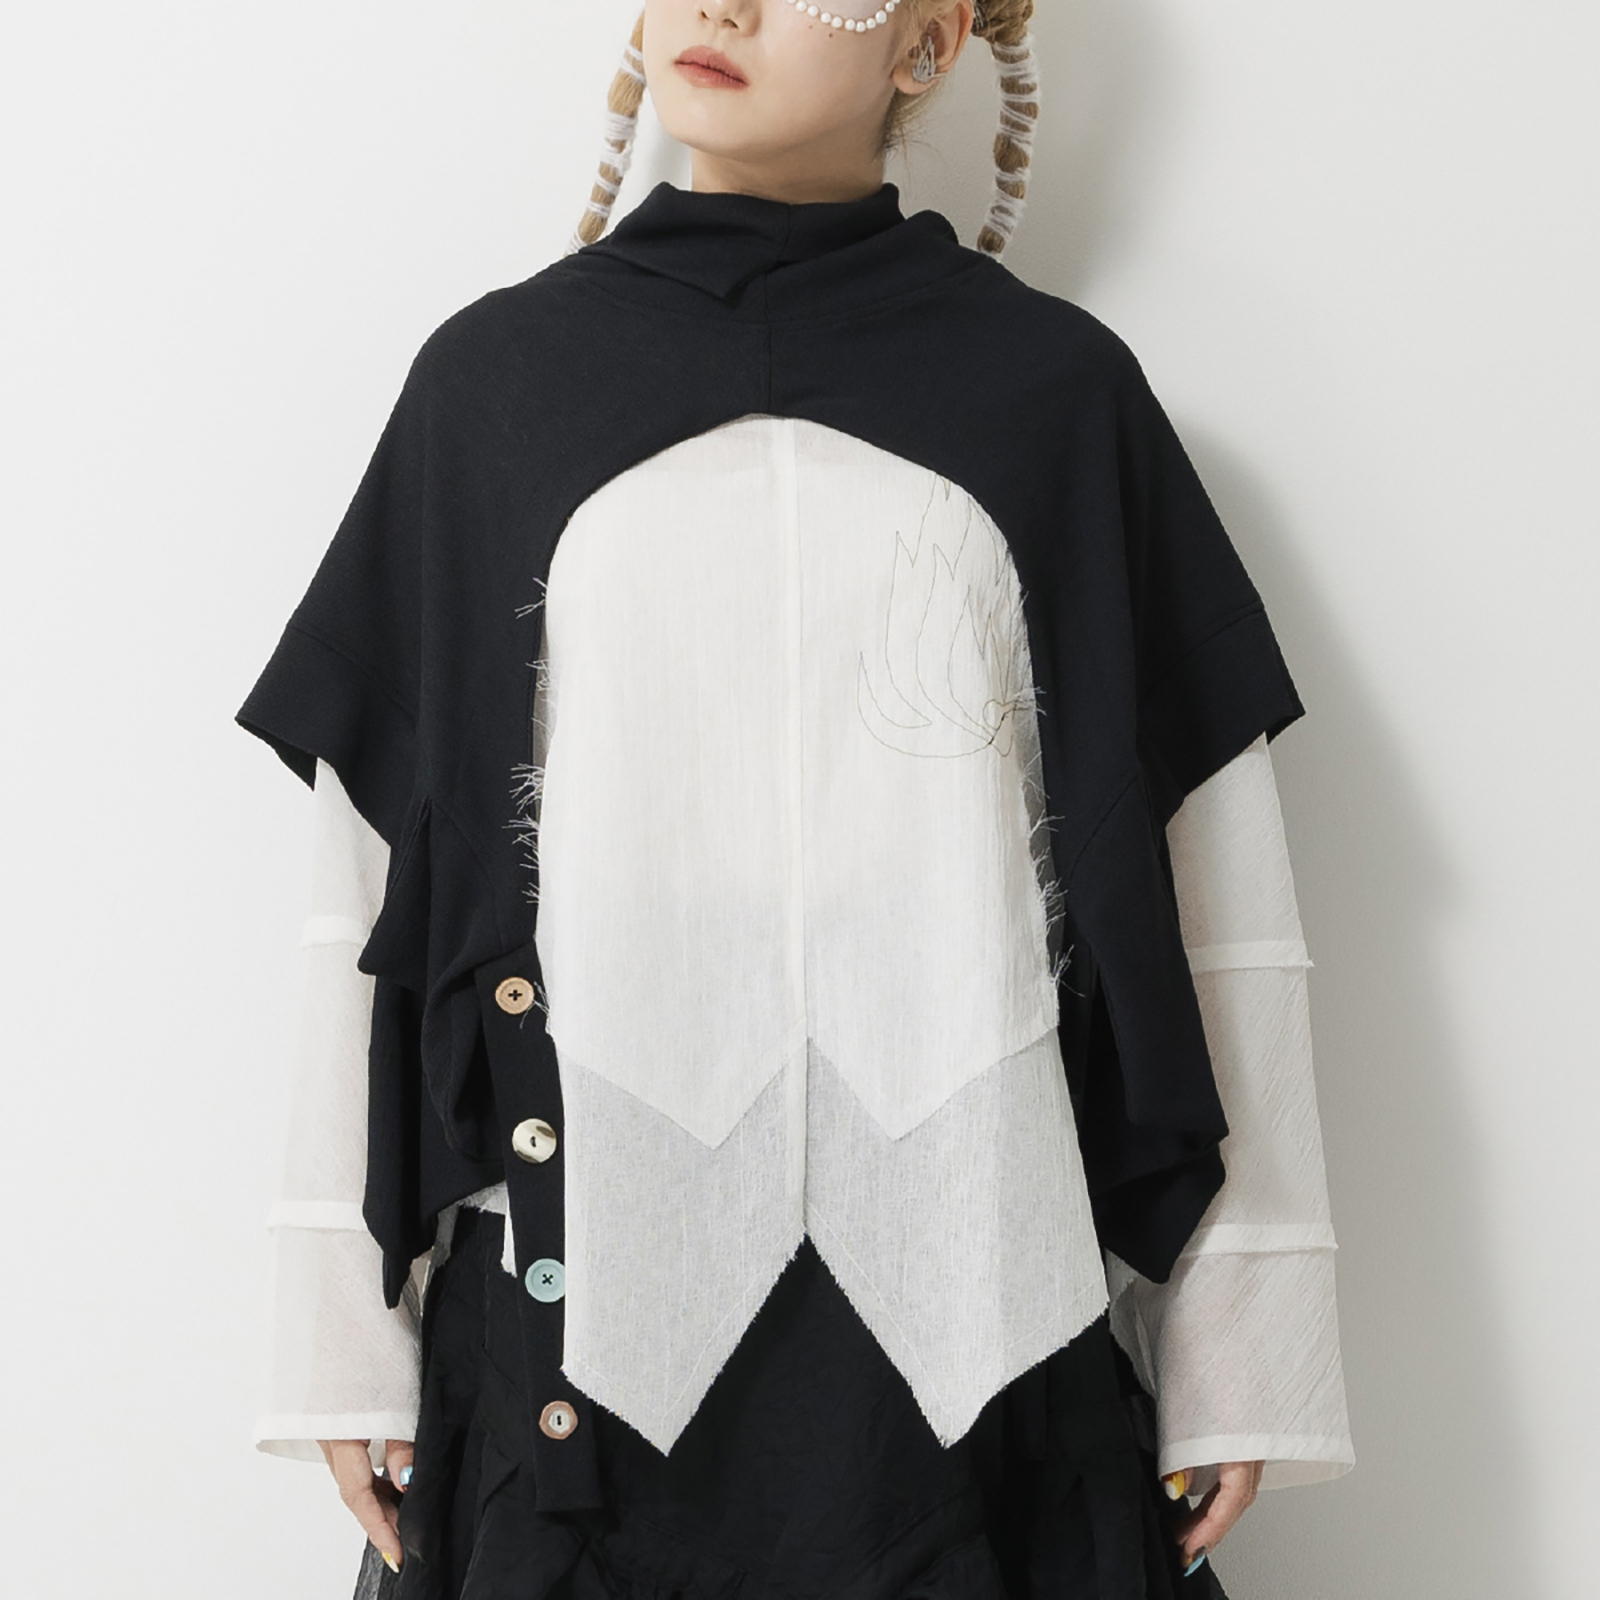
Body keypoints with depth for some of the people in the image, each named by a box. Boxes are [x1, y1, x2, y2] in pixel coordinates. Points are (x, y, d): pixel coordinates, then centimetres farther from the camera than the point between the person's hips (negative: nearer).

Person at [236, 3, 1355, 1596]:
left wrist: (1245, 1341, 1)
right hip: (578, 1291, 1)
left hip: (973, 1297, 0)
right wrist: (342, 1323, 4)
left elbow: (1209, 866, 3)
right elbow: (370, 858, 6)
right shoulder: (494, 374, 7)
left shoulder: (1057, 387, 4)